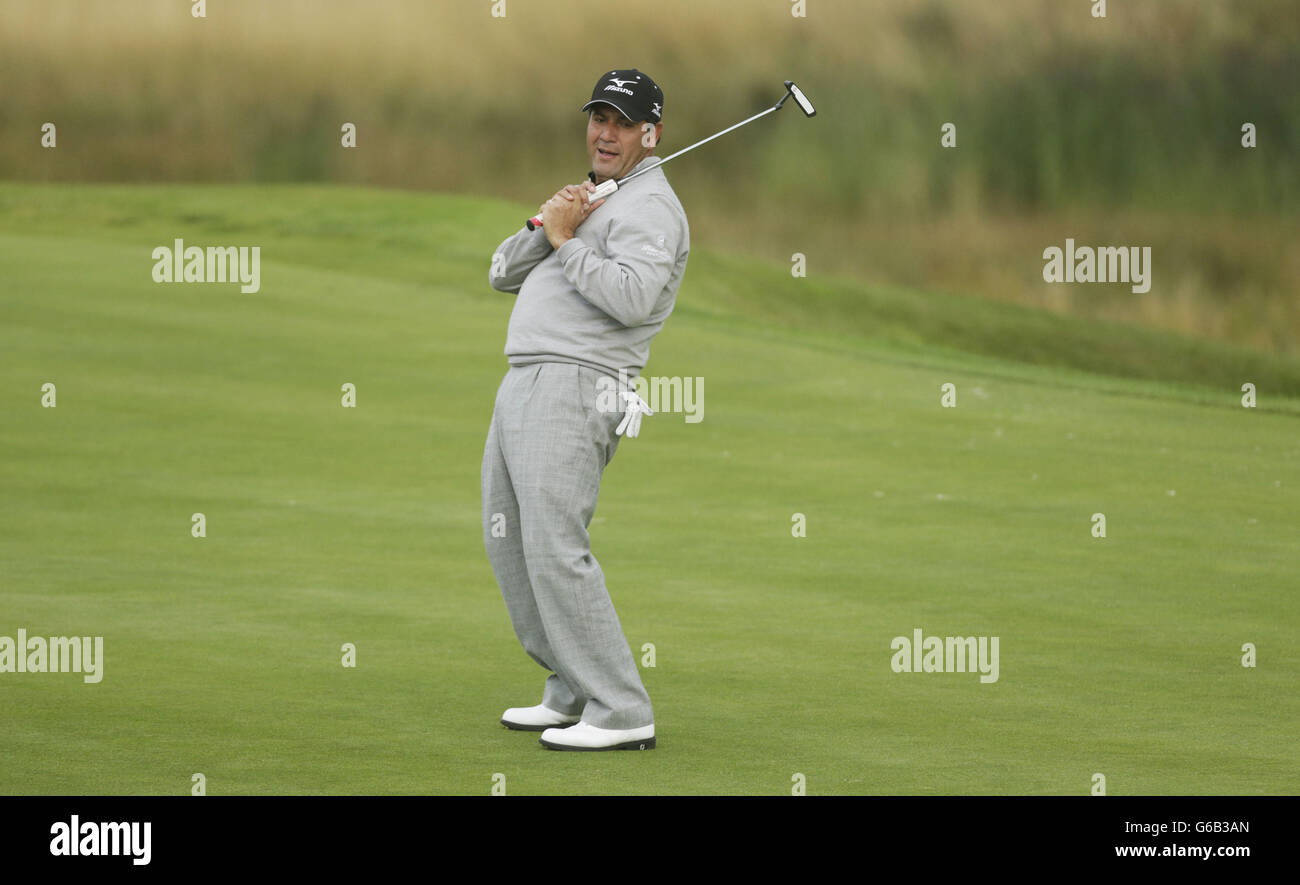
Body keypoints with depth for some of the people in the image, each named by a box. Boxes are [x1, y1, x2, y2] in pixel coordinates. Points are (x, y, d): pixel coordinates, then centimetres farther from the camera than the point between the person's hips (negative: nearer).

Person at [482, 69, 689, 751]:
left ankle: (621, 714, -18)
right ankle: (573, 694, 19)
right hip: (522, 386, 10)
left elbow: (633, 297, -22)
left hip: (573, 390, -10)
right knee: (509, 543, 12)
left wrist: (566, 241, -12)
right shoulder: (585, 201, 26)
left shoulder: (648, 204, -5)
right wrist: (545, 226, 0)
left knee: (554, 550, -18)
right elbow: (504, 274, 19)